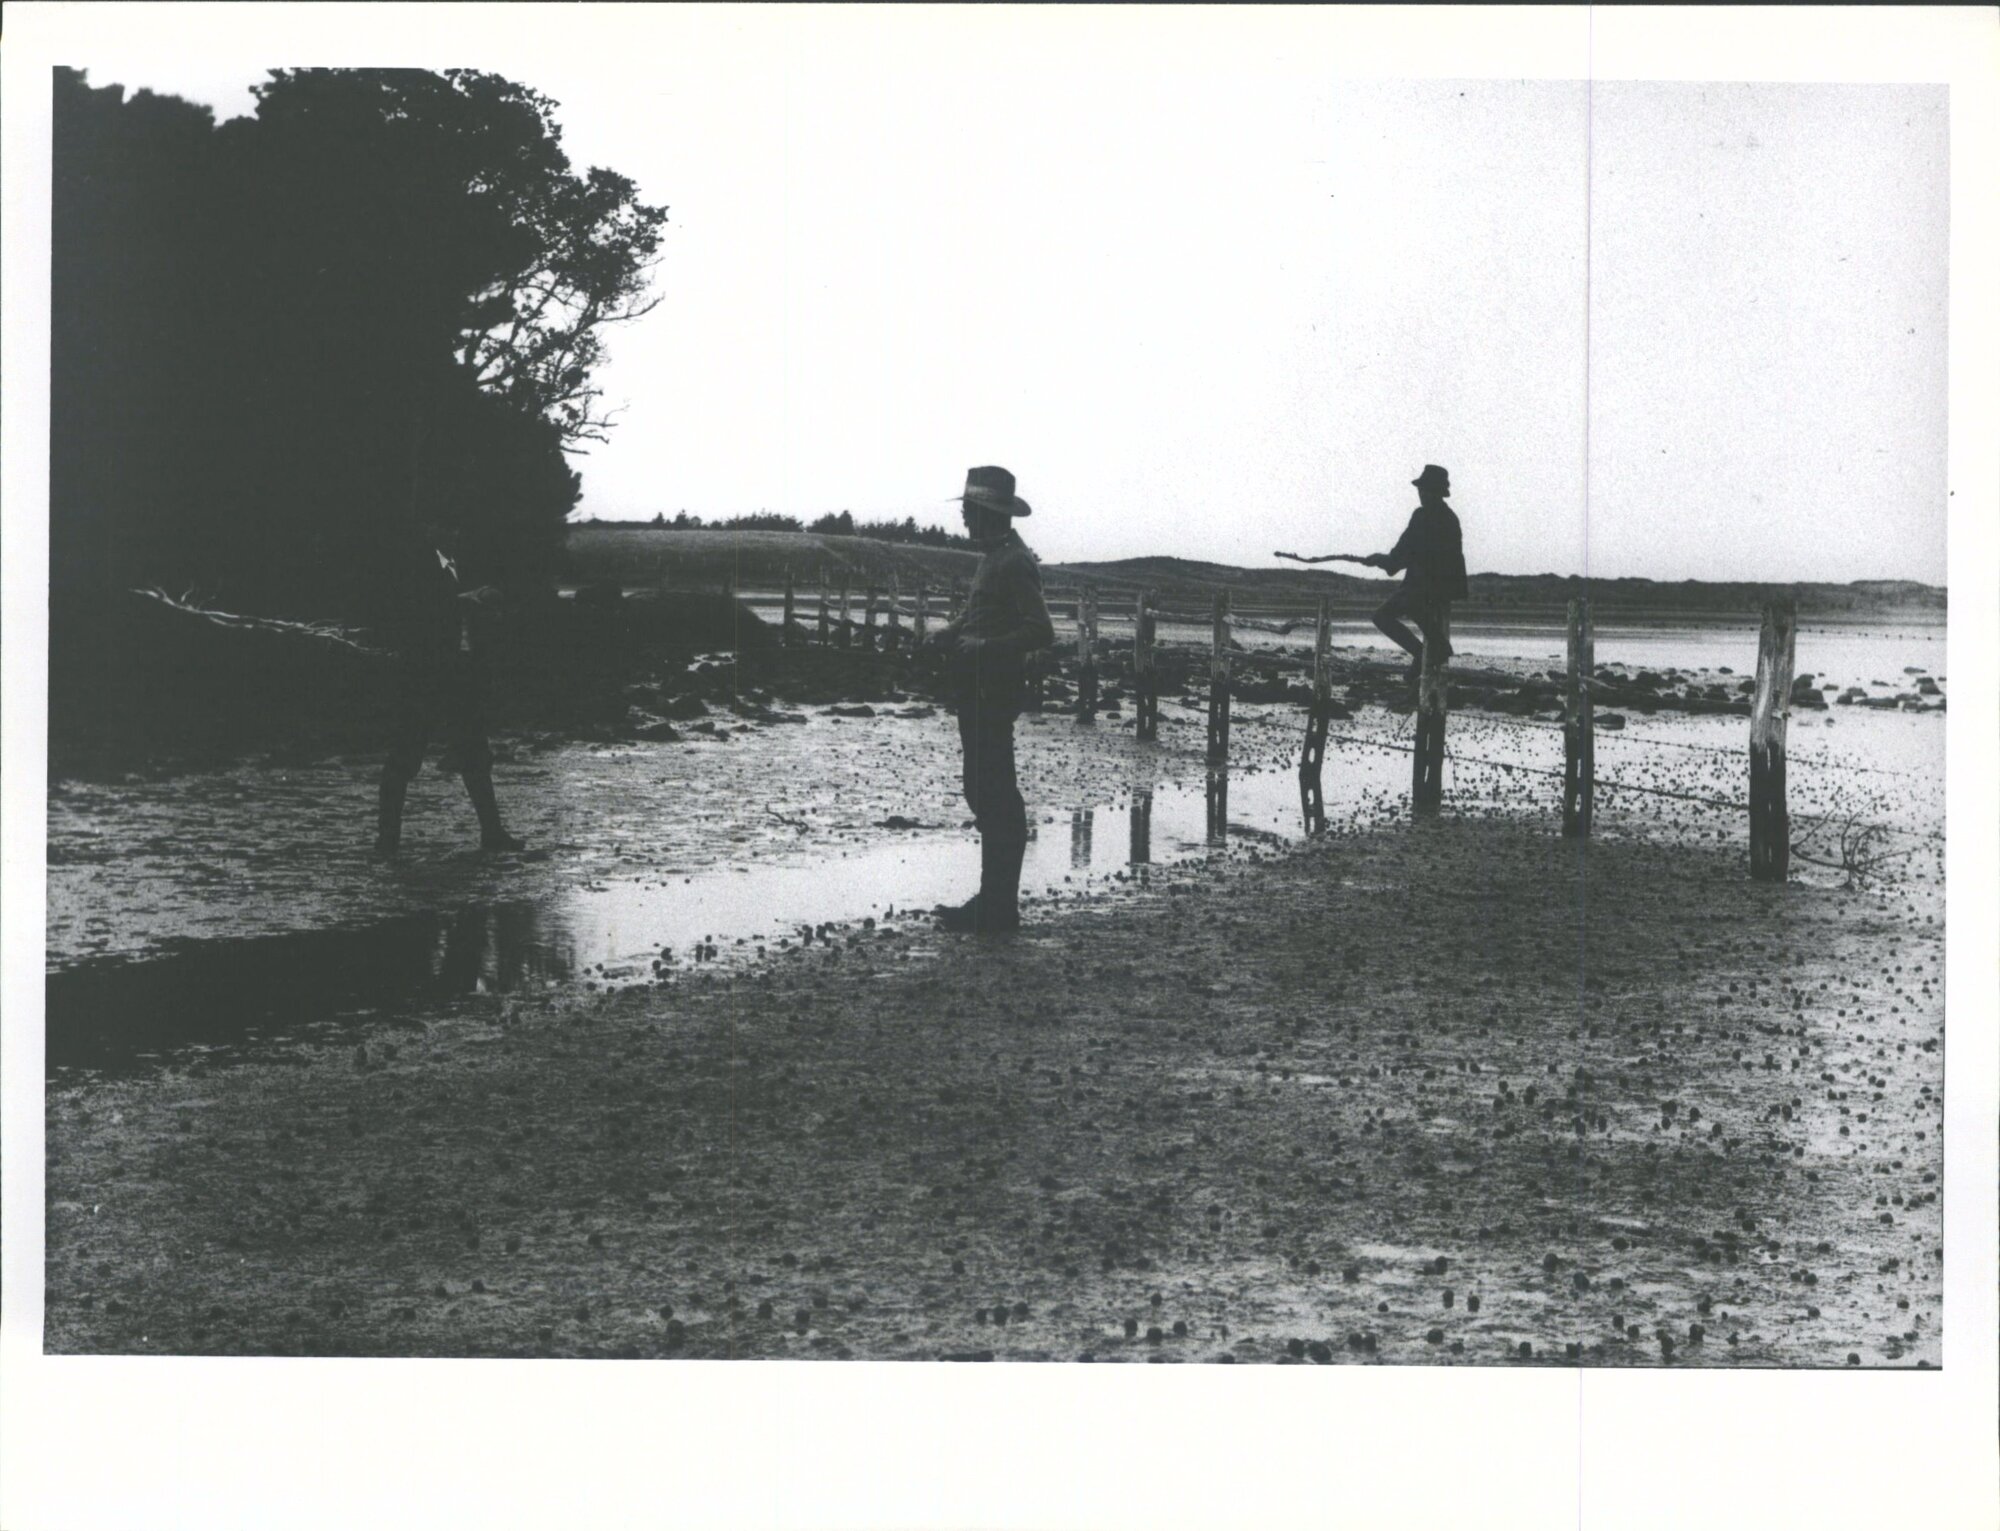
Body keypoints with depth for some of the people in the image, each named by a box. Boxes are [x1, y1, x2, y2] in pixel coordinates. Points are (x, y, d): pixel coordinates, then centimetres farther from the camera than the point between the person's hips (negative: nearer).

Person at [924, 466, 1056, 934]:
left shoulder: (1013, 562, -16)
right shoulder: (994, 557, 16)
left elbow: (1041, 632, -22)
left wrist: (983, 646, -22)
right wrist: (953, 633, 8)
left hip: (994, 694, -11)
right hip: (979, 692, 11)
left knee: (994, 798, -8)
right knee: (988, 795, 14)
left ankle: (997, 907, -5)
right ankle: (995, 901, 20)